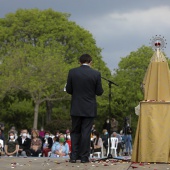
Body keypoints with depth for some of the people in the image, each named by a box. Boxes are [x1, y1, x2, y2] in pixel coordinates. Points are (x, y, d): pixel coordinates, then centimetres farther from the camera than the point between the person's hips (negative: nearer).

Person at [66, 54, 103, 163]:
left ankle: (74, 156, 6)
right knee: (86, 132, 3)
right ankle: (84, 157, 5)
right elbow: (99, 92, -4)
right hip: (89, 109, -1)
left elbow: (68, 90, 0)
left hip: (76, 108, 1)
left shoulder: (72, 72, -4)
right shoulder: (96, 74, -7)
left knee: (75, 132, 11)